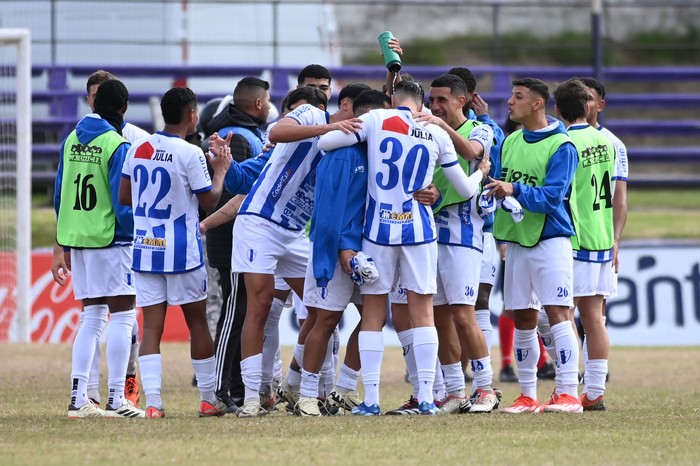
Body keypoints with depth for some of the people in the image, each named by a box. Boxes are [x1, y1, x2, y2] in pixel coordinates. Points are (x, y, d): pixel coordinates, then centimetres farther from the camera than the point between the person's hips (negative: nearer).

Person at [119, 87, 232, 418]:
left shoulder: (138, 149, 4)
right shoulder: (190, 154, -12)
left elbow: (124, 197, 11)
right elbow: (210, 201, -6)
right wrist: (220, 170, 10)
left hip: (144, 250, 4)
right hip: (182, 253, -4)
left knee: (152, 325, 0)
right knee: (197, 322, 10)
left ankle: (152, 400, -12)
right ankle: (208, 400, 18)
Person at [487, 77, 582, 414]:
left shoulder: (561, 146, -10)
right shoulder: (510, 142, 13)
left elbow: (552, 196, -18)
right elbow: (501, 185, 18)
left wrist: (515, 191, -29)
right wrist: (492, 189, -3)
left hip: (551, 239, -7)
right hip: (517, 241, 7)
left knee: (557, 313, -13)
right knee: (522, 320, 8)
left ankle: (568, 393, -14)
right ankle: (527, 396, 14)